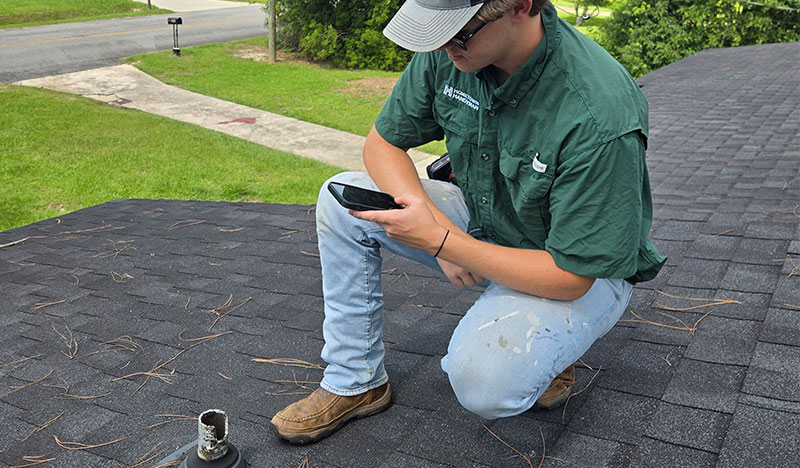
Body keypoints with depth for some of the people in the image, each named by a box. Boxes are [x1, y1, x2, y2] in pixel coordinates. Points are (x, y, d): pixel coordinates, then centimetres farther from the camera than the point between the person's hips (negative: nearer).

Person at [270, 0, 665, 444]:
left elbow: (570, 276, -29)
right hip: (482, 221, 6)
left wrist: (440, 241, -33)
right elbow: (383, 143, -2)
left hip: (582, 272, -6)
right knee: (341, 199, -7)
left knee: (483, 381, -33)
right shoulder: (448, 52, -15)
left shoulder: (599, 115, -34)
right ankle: (354, 383, 4)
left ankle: (542, 343, 5)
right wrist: (434, 221, -20)